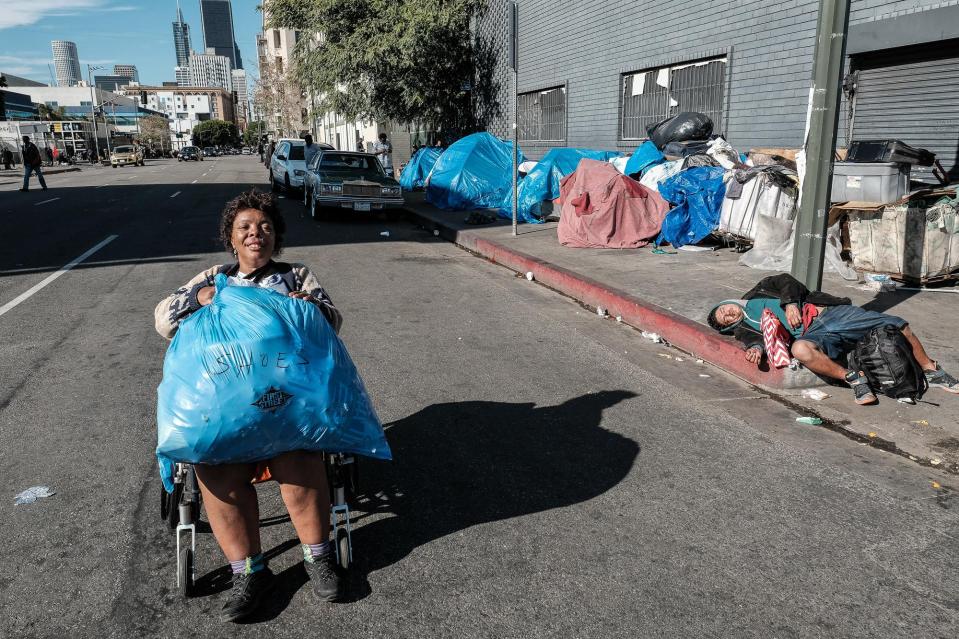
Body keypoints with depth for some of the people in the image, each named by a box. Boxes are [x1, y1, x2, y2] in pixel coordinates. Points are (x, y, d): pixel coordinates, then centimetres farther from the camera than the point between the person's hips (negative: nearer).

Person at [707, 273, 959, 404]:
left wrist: (789, 303, -8)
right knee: (801, 349, -41)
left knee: (896, 325, -6)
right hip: (813, 334, -3)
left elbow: (786, 281, 8)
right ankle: (852, 378, -29)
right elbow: (755, 338, -6)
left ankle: (931, 371, 13)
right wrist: (756, 347, -28)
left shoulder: (756, 294, 19)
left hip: (829, 312, 3)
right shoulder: (742, 328, 13)